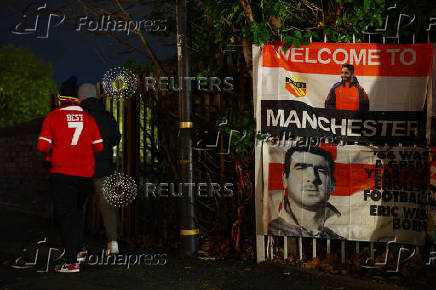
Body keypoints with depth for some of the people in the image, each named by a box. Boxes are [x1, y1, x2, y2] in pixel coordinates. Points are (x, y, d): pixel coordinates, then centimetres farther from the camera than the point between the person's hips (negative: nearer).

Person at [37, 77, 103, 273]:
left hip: (62, 173, -4)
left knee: (64, 214, -2)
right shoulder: (88, 118, 7)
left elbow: (42, 146, -8)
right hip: (86, 174, 4)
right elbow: (99, 147, 7)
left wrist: (51, 153, 14)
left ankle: (71, 262, -8)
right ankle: (77, 251, 27)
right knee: (76, 211, 23)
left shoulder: (53, 117, -2)